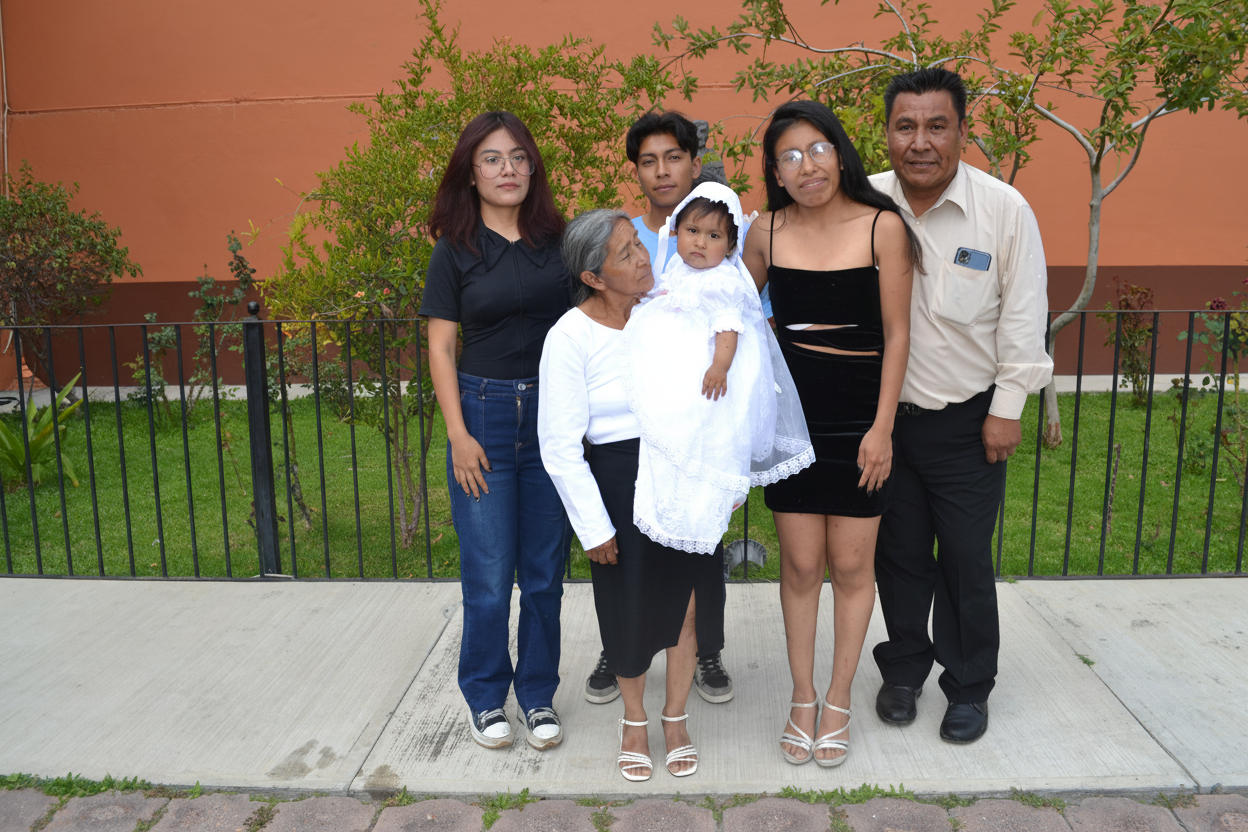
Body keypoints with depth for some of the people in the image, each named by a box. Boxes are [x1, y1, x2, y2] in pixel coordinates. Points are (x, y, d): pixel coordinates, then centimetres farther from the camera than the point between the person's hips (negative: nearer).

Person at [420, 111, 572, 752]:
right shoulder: (455, 251, 1)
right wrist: (459, 434, -7)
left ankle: (539, 695, 25)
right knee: (489, 573, 2)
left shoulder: (557, 239, 6)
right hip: (484, 412, -2)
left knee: (545, 571, 8)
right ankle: (485, 695, 23)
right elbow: (440, 348, 0)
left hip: (553, 413, 2)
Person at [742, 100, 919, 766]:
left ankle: (839, 700, 24)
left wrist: (882, 427, -9)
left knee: (850, 565, 6)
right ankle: (802, 698, 25)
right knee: (800, 565, 8)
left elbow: (896, 333, -4)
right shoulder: (767, 231, 2)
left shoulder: (882, 226, -5)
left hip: (859, 417, -2)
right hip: (791, 412, 2)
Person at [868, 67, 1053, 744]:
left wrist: (1007, 408, -4)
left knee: (967, 559, 7)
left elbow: (1023, 316, -4)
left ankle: (969, 688, 28)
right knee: (899, 553, 14)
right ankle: (904, 669, 35)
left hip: (966, 420, -2)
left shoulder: (1005, 209, -10)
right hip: (884, 414, 2)